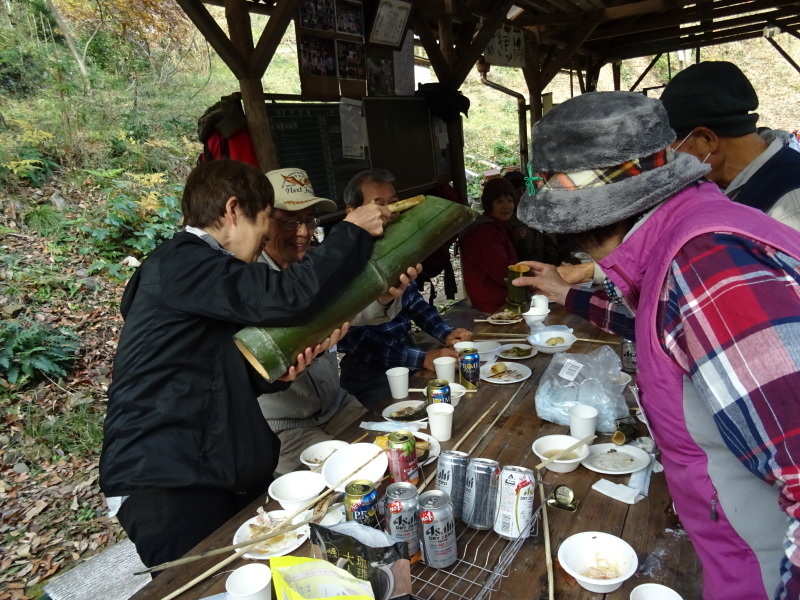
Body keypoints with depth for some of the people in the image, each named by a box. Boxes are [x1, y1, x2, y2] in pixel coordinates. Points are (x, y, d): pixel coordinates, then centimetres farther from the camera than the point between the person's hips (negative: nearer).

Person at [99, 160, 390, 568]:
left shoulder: (193, 266, 18)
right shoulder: (182, 264, -15)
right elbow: (289, 297, -28)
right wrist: (352, 232, -15)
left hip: (219, 472, 10)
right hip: (166, 484, -10)